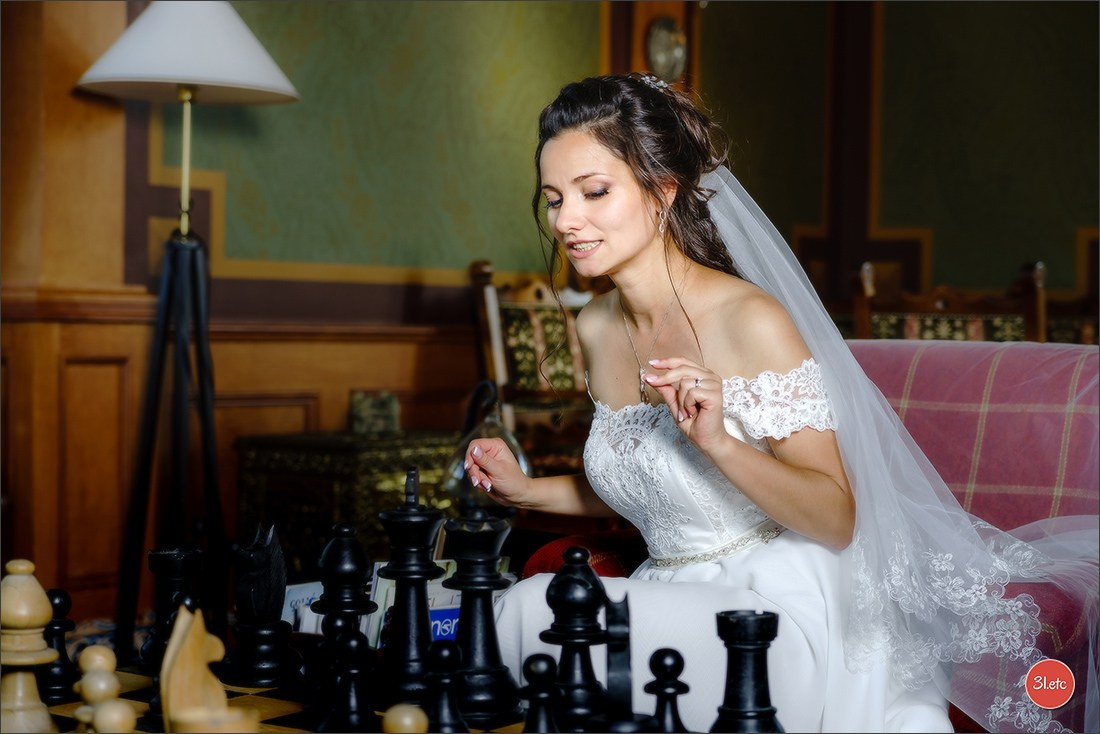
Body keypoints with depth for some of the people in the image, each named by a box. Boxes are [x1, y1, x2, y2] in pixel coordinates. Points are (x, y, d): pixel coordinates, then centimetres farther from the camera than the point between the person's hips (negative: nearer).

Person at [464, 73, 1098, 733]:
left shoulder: (752, 321, -17)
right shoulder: (596, 328, 5)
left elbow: (835, 520, -16)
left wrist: (717, 439, -30)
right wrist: (528, 490, 6)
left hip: (779, 611, -6)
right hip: (673, 603, 6)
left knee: (535, 606, -25)